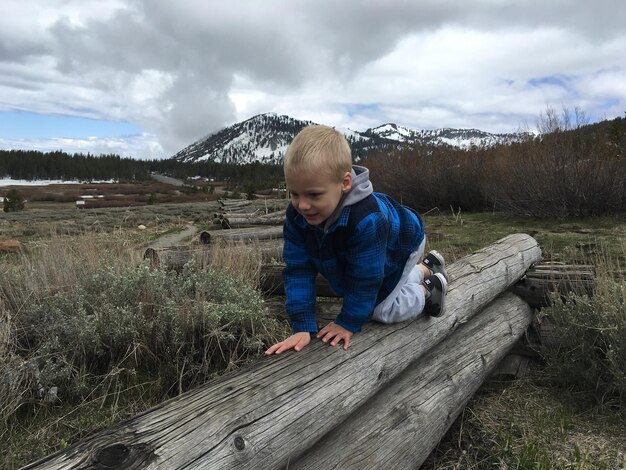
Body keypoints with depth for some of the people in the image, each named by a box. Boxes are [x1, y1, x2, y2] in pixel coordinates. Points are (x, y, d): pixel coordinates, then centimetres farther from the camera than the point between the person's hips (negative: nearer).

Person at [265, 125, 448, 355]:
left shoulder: (366, 219, -50)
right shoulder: (296, 216, -32)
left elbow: (365, 278, -38)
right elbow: (299, 271, -29)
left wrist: (348, 323, -28)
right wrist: (303, 327, -34)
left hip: (401, 244, -6)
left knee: (383, 311, -9)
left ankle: (429, 289, 17)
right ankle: (426, 268, 47)